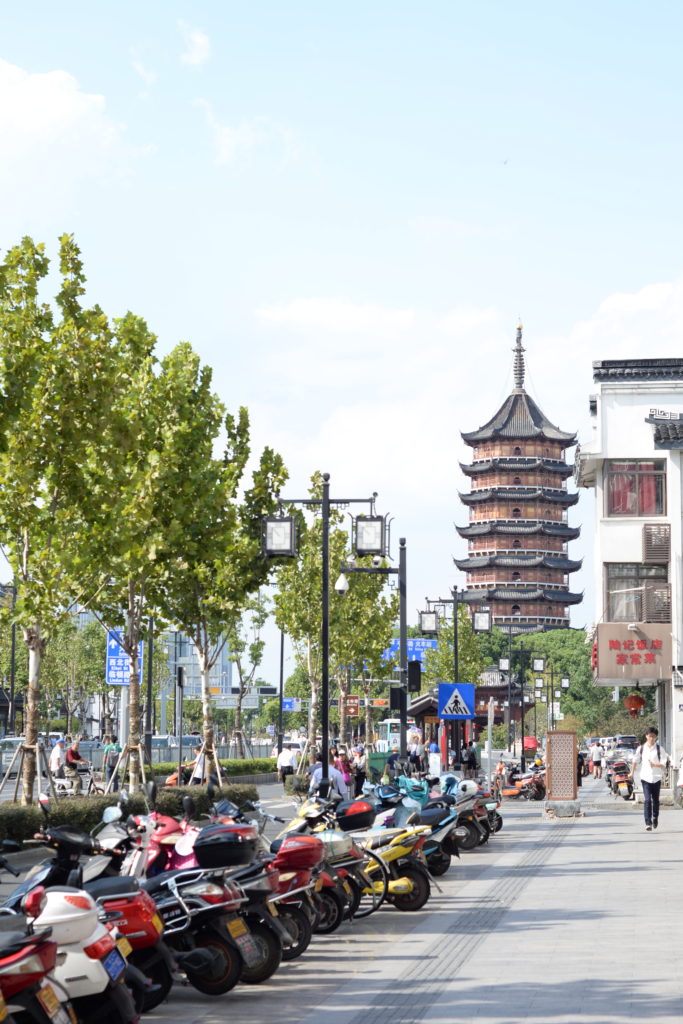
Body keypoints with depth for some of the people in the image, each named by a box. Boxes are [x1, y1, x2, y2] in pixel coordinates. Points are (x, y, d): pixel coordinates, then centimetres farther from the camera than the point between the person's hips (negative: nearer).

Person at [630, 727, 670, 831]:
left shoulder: (659, 749, -1)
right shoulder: (641, 748, 3)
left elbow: (664, 764, -4)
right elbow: (635, 761, 17)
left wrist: (655, 765, -21)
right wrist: (632, 772, 17)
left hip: (656, 778, 0)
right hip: (645, 778, 0)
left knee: (655, 800, 12)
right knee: (647, 800, -11)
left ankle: (655, 818, 36)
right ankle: (648, 823, -13)